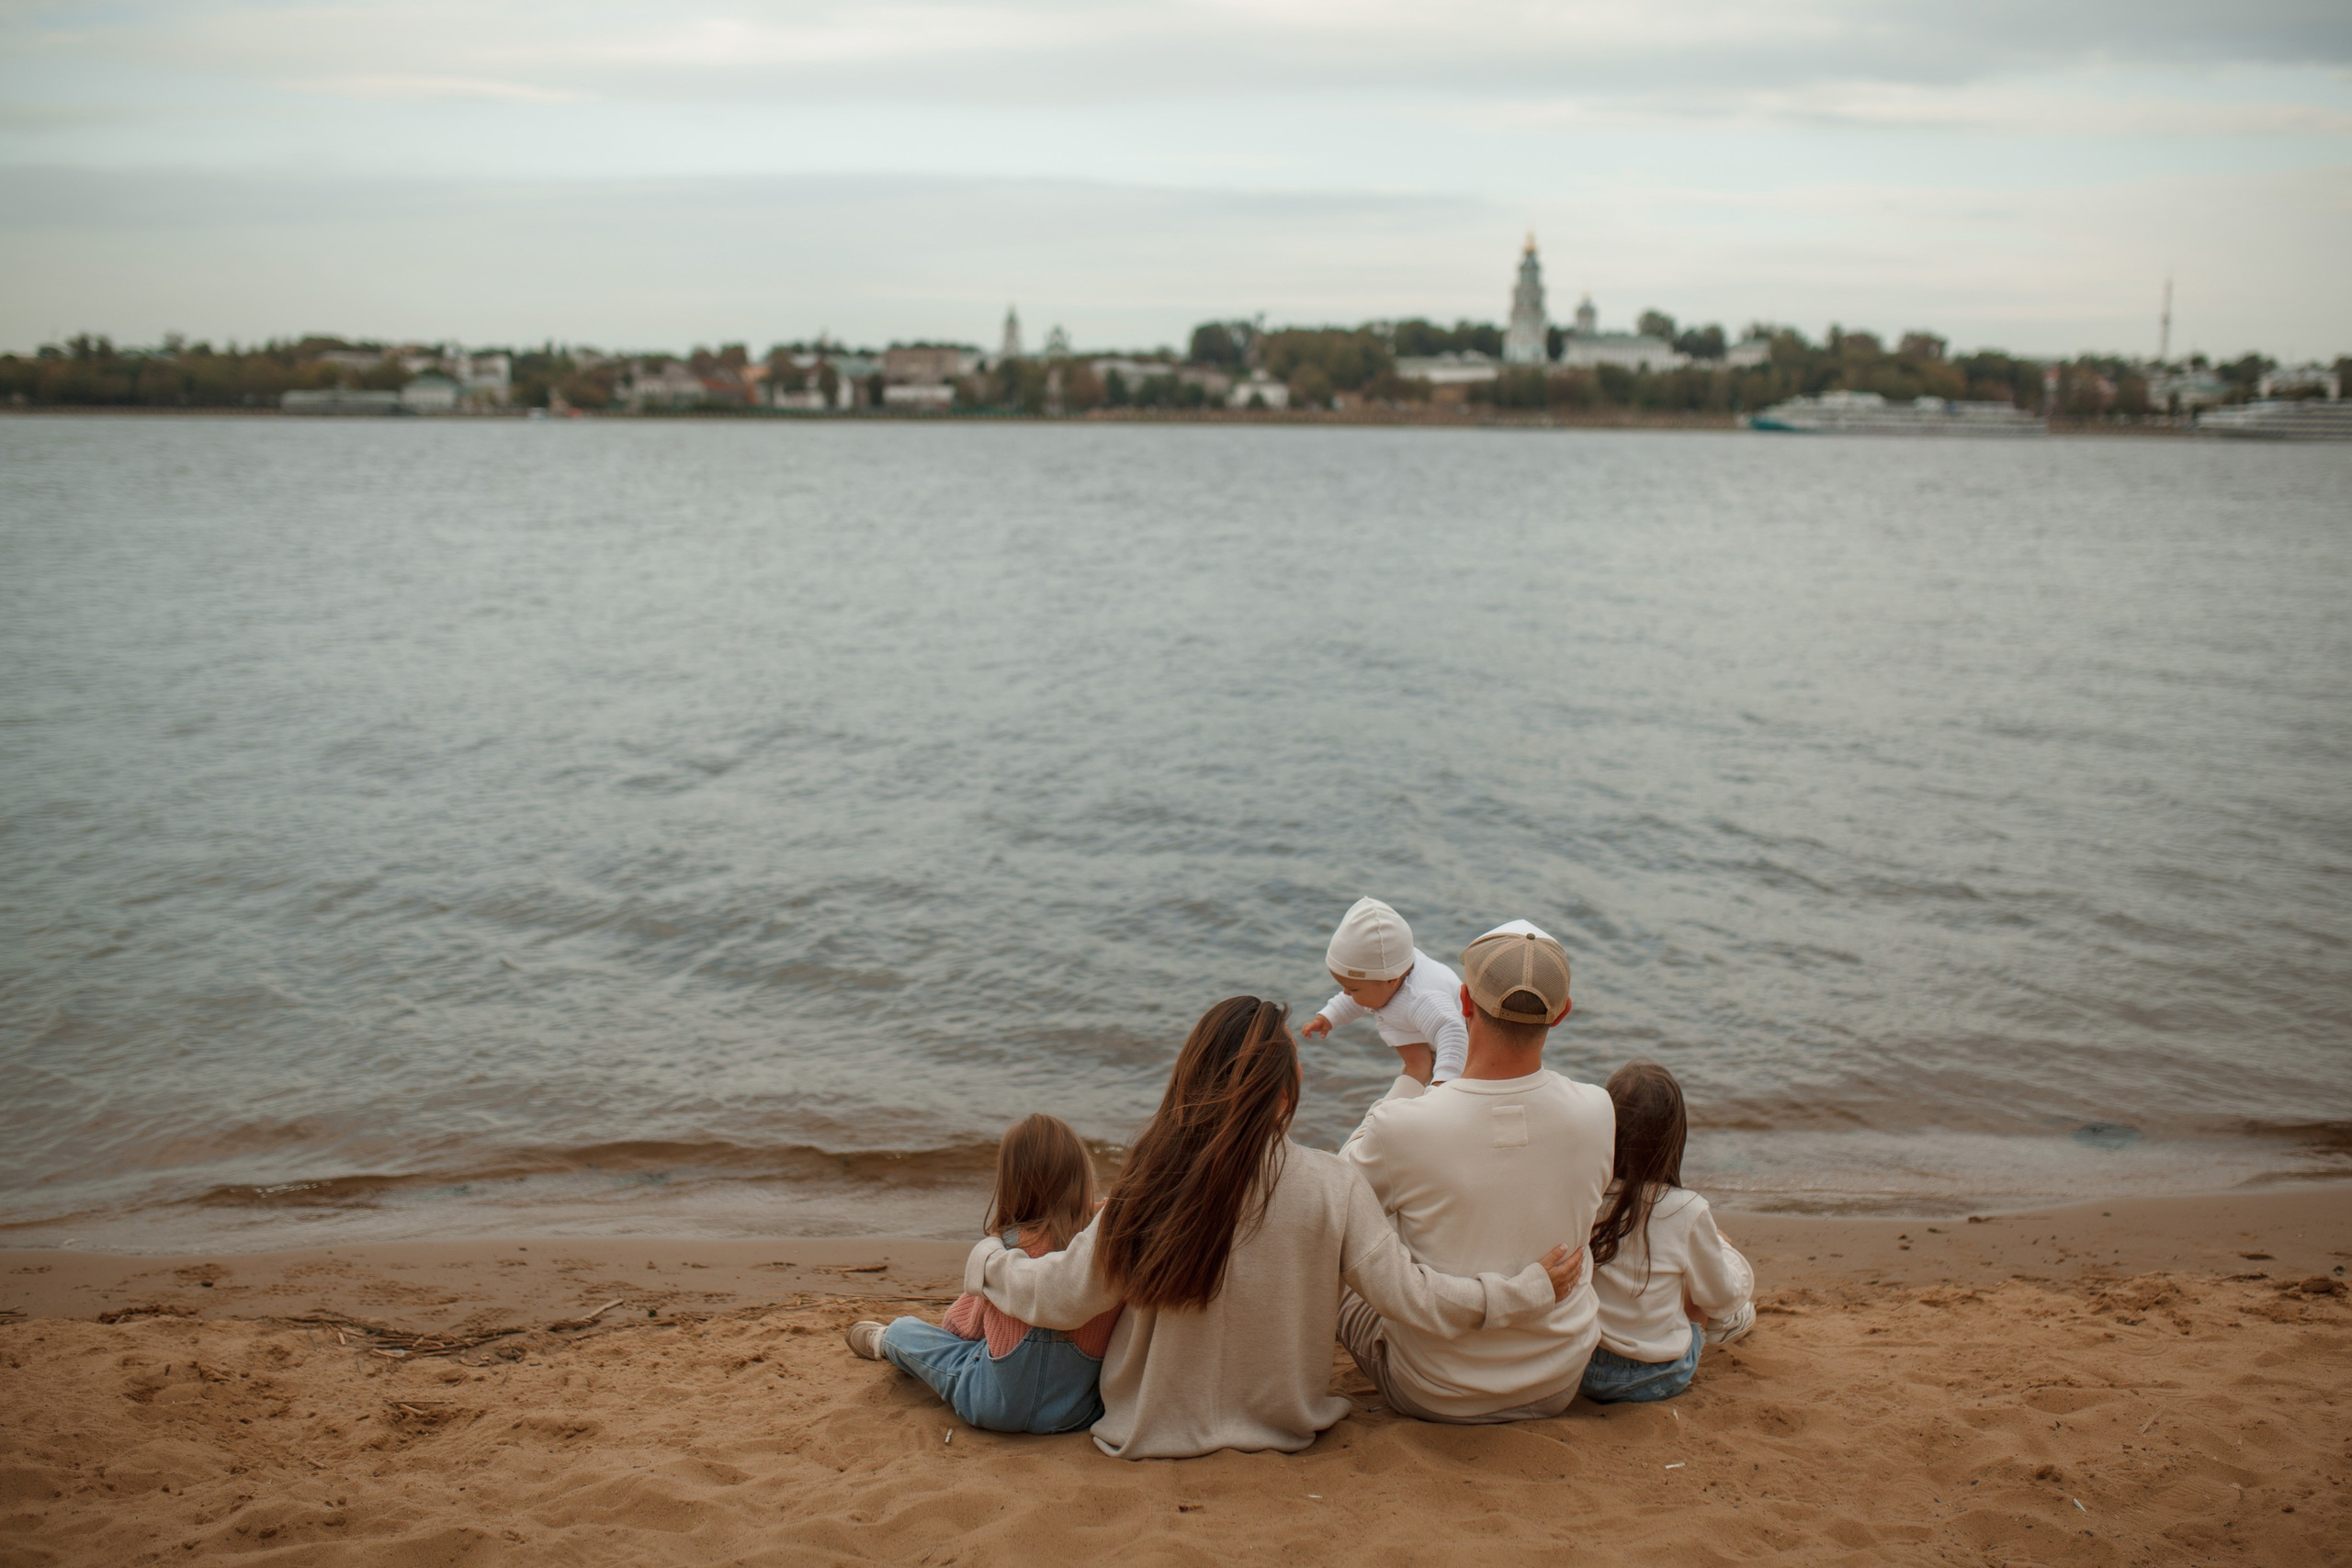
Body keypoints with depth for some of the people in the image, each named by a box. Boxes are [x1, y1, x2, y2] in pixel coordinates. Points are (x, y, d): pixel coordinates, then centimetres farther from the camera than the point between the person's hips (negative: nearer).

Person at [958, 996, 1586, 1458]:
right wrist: (1530, 1286, -1)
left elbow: (1061, 1296, -8)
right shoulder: (1333, 1189, -19)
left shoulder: (1149, 1188, -18)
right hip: (1281, 1428, 0)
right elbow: (1410, 1296, -14)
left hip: (1155, 1433, 0)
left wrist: (986, 1260, 12)